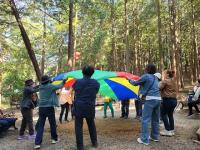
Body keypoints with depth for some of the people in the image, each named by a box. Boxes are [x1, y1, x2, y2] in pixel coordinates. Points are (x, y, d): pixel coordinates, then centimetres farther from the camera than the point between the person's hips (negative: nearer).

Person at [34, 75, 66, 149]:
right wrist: (63, 82, 21)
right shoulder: (50, 86, -8)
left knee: (40, 125, 3)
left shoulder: (41, 87, 8)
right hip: (49, 107, -5)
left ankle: (37, 143, -3)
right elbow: (59, 86, 5)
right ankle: (54, 139, 26)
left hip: (41, 108, 5)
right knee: (52, 124, 12)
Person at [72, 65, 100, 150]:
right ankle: (94, 143, 29)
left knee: (78, 126, 5)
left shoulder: (77, 82, -6)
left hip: (78, 107, -2)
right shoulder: (96, 83, -3)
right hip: (90, 107, 2)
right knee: (91, 125, 19)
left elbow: (73, 88, 13)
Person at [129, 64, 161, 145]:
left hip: (150, 99, -8)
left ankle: (144, 139, -2)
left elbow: (135, 83, 5)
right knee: (155, 119, 16)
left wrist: (130, 80, 24)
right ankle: (155, 136, 28)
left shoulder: (146, 76, -3)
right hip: (158, 99, 8)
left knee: (145, 119, -4)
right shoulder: (155, 78, 19)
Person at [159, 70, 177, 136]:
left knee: (163, 114, 2)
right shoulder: (173, 81, 14)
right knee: (170, 115, 15)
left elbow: (159, 88, -19)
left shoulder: (165, 81, -11)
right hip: (174, 100, 8)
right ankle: (172, 130, 20)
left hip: (167, 100, -8)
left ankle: (168, 130, 1)